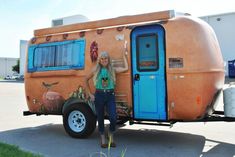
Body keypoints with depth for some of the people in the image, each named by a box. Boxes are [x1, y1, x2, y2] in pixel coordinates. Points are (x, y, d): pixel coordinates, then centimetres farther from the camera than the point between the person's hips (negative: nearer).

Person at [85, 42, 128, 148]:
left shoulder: (113, 70, 3)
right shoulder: (95, 70, 3)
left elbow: (126, 68, -8)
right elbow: (86, 80, 13)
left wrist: (124, 54, -2)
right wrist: (90, 94, 7)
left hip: (110, 95, 0)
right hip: (99, 95, 1)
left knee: (113, 118, -11)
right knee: (100, 118, 8)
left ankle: (111, 137, 16)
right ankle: (103, 139, 25)